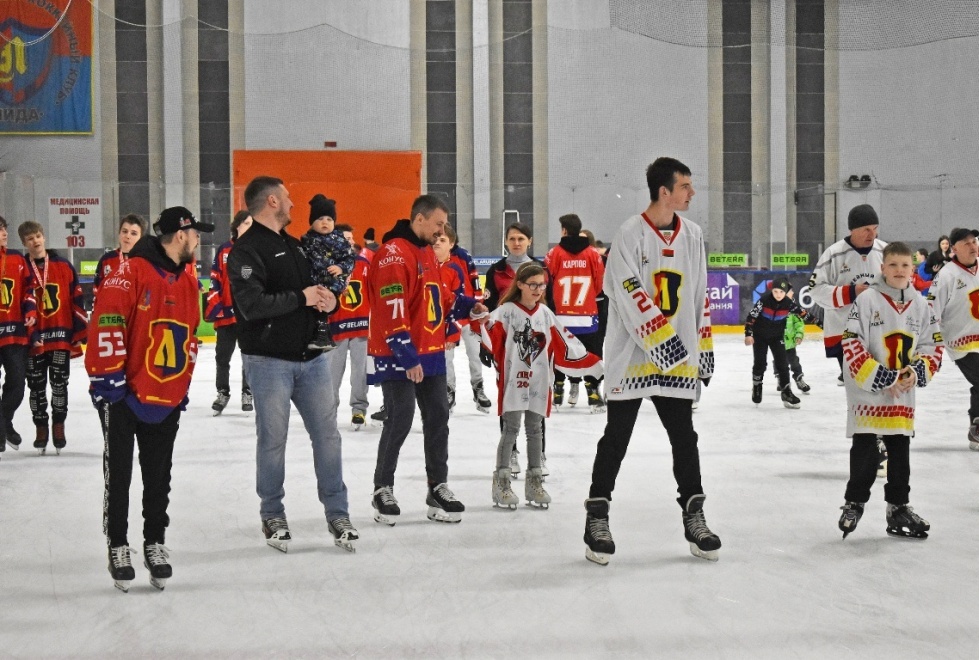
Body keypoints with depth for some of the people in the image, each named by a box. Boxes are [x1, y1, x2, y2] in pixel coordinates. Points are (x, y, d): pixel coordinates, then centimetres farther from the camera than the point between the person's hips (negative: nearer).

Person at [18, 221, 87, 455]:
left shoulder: (64, 266, 4)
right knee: (37, 387, 7)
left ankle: (58, 427, 13)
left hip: (61, 336, 0)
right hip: (34, 339, 0)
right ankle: (41, 429, 18)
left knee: (59, 383, 1)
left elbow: (77, 301, 5)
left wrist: (80, 332, 2)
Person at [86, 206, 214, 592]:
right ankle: (118, 547, 15)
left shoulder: (187, 282, 11)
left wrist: (184, 384, 18)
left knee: (158, 477, 11)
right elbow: (106, 322, -19)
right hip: (122, 395, -6)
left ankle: (155, 544, 23)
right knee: (119, 475, 4)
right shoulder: (131, 273, -14)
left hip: (167, 398, 6)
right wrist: (107, 376, -20)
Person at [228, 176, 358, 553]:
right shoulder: (246, 251, -10)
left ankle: (337, 513, 14)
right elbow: (252, 305, -23)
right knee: (273, 440, 3)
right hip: (269, 361, -7)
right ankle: (272, 515, 18)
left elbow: (314, 289, 23)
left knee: (327, 434, 6)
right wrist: (301, 298, -15)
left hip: (310, 357, 7)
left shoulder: (294, 246, 17)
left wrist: (328, 300, -1)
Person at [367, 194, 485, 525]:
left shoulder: (428, 253, 14)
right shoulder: (393, 254, -17)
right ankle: (383, 490, 12)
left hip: (430, 353, 9)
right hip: (399, 358, -9)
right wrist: (407, 357, -24)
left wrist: (467, 305, 5)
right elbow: (393, 312, -23)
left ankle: (438, 488, 19)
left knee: (438, 418, 10)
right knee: (400, 421, -3)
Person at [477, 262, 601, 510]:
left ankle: (534, 483, 20)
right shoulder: (506, 311, -5)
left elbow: (564, 347, 10)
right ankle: (501, 483, 6)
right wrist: (482, 320, -43)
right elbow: (491, 337, -21)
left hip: (539, 383, 4)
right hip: (513, 381, -4)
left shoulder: (545, 314, 9)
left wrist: (596, 365, 7)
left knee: (534, 430, 11)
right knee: (511, 429, -2)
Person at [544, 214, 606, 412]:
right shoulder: (593, 254, -2)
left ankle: (557, 393, 15)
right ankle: (593, 396, -1)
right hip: (587, 316, 0)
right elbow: (600, 284, 3)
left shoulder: (554, 253, -5)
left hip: (560, 316, 0)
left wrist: (550, 304, 14)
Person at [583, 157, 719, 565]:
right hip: (632, 355, -5)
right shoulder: (630, 234, -10)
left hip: (678, 359, 5)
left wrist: (704, 347, 13)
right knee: (617, 438, 2)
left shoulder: (692, 236, 9)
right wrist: (660, 338, -23)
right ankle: (597, 515, 12)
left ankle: (694, 516, 19)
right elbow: (630, 294, -18)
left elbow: (700, 297, 15)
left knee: (684, 437, 9)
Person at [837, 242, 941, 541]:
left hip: (902, 396, 4)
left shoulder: (919, 305, 4)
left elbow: (933, 346, 9)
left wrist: (917, 372, -9)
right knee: (865, 453, 0)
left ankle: (898, 508, 23)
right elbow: (851, 347, -14)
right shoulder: (867, 300, -11)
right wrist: (879, 378, -18)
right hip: (866, 393, -4)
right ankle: (854, 503, 18)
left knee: (900, 451, 11)